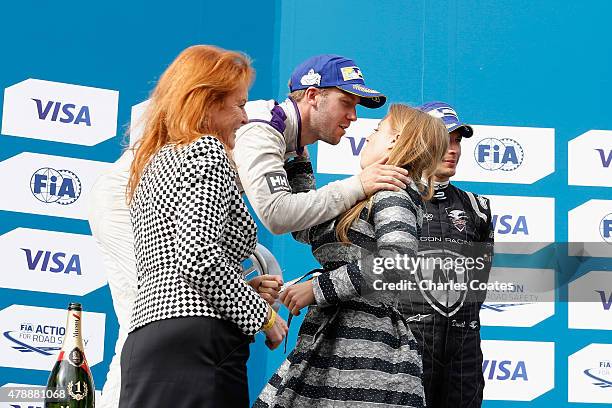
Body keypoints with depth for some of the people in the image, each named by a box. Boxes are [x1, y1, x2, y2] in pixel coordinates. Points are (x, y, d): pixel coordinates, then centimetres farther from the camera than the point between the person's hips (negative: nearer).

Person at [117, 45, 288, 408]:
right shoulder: (206, 150, -2)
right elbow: (199, 257, -16)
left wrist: (249, 288, 25)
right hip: (195, 347, -9)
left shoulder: (155, 161, 26)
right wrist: (262, 313, -5)